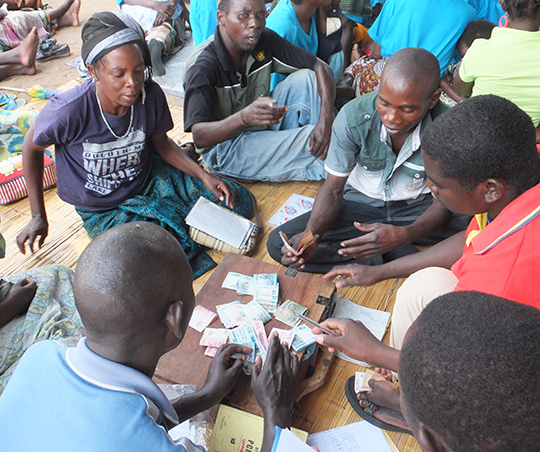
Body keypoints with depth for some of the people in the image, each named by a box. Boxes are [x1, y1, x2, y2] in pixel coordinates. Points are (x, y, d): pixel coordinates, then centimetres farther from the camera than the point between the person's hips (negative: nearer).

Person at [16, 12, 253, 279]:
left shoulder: (151, 95, -18)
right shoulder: (67, 111, -28)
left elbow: (160, 143, 1)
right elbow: (32, 147, -7)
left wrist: (204, 177, -12)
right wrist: (38, 216, 0)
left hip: (150, 180, 3)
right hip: (104, 210, -3)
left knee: (239, 203, -6)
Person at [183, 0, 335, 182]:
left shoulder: (265, 41, -9)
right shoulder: (203, 69, -25)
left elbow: (320, 66, -7)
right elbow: (199, 137, -34)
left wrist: (325, 121, -24)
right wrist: (244, 117, -52)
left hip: (265, 128, 7)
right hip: (224, 149, -6)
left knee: (306, 77, -11)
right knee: (309, 136, -25)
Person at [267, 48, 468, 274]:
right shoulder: (353, 116, -23)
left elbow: (444, 202, -15)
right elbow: (333, 188, -12)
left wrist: (403, 235, -37)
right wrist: (311, 234, -32)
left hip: (418, 207, -1)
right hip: (362, 203, 2)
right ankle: (399, 256, -14)